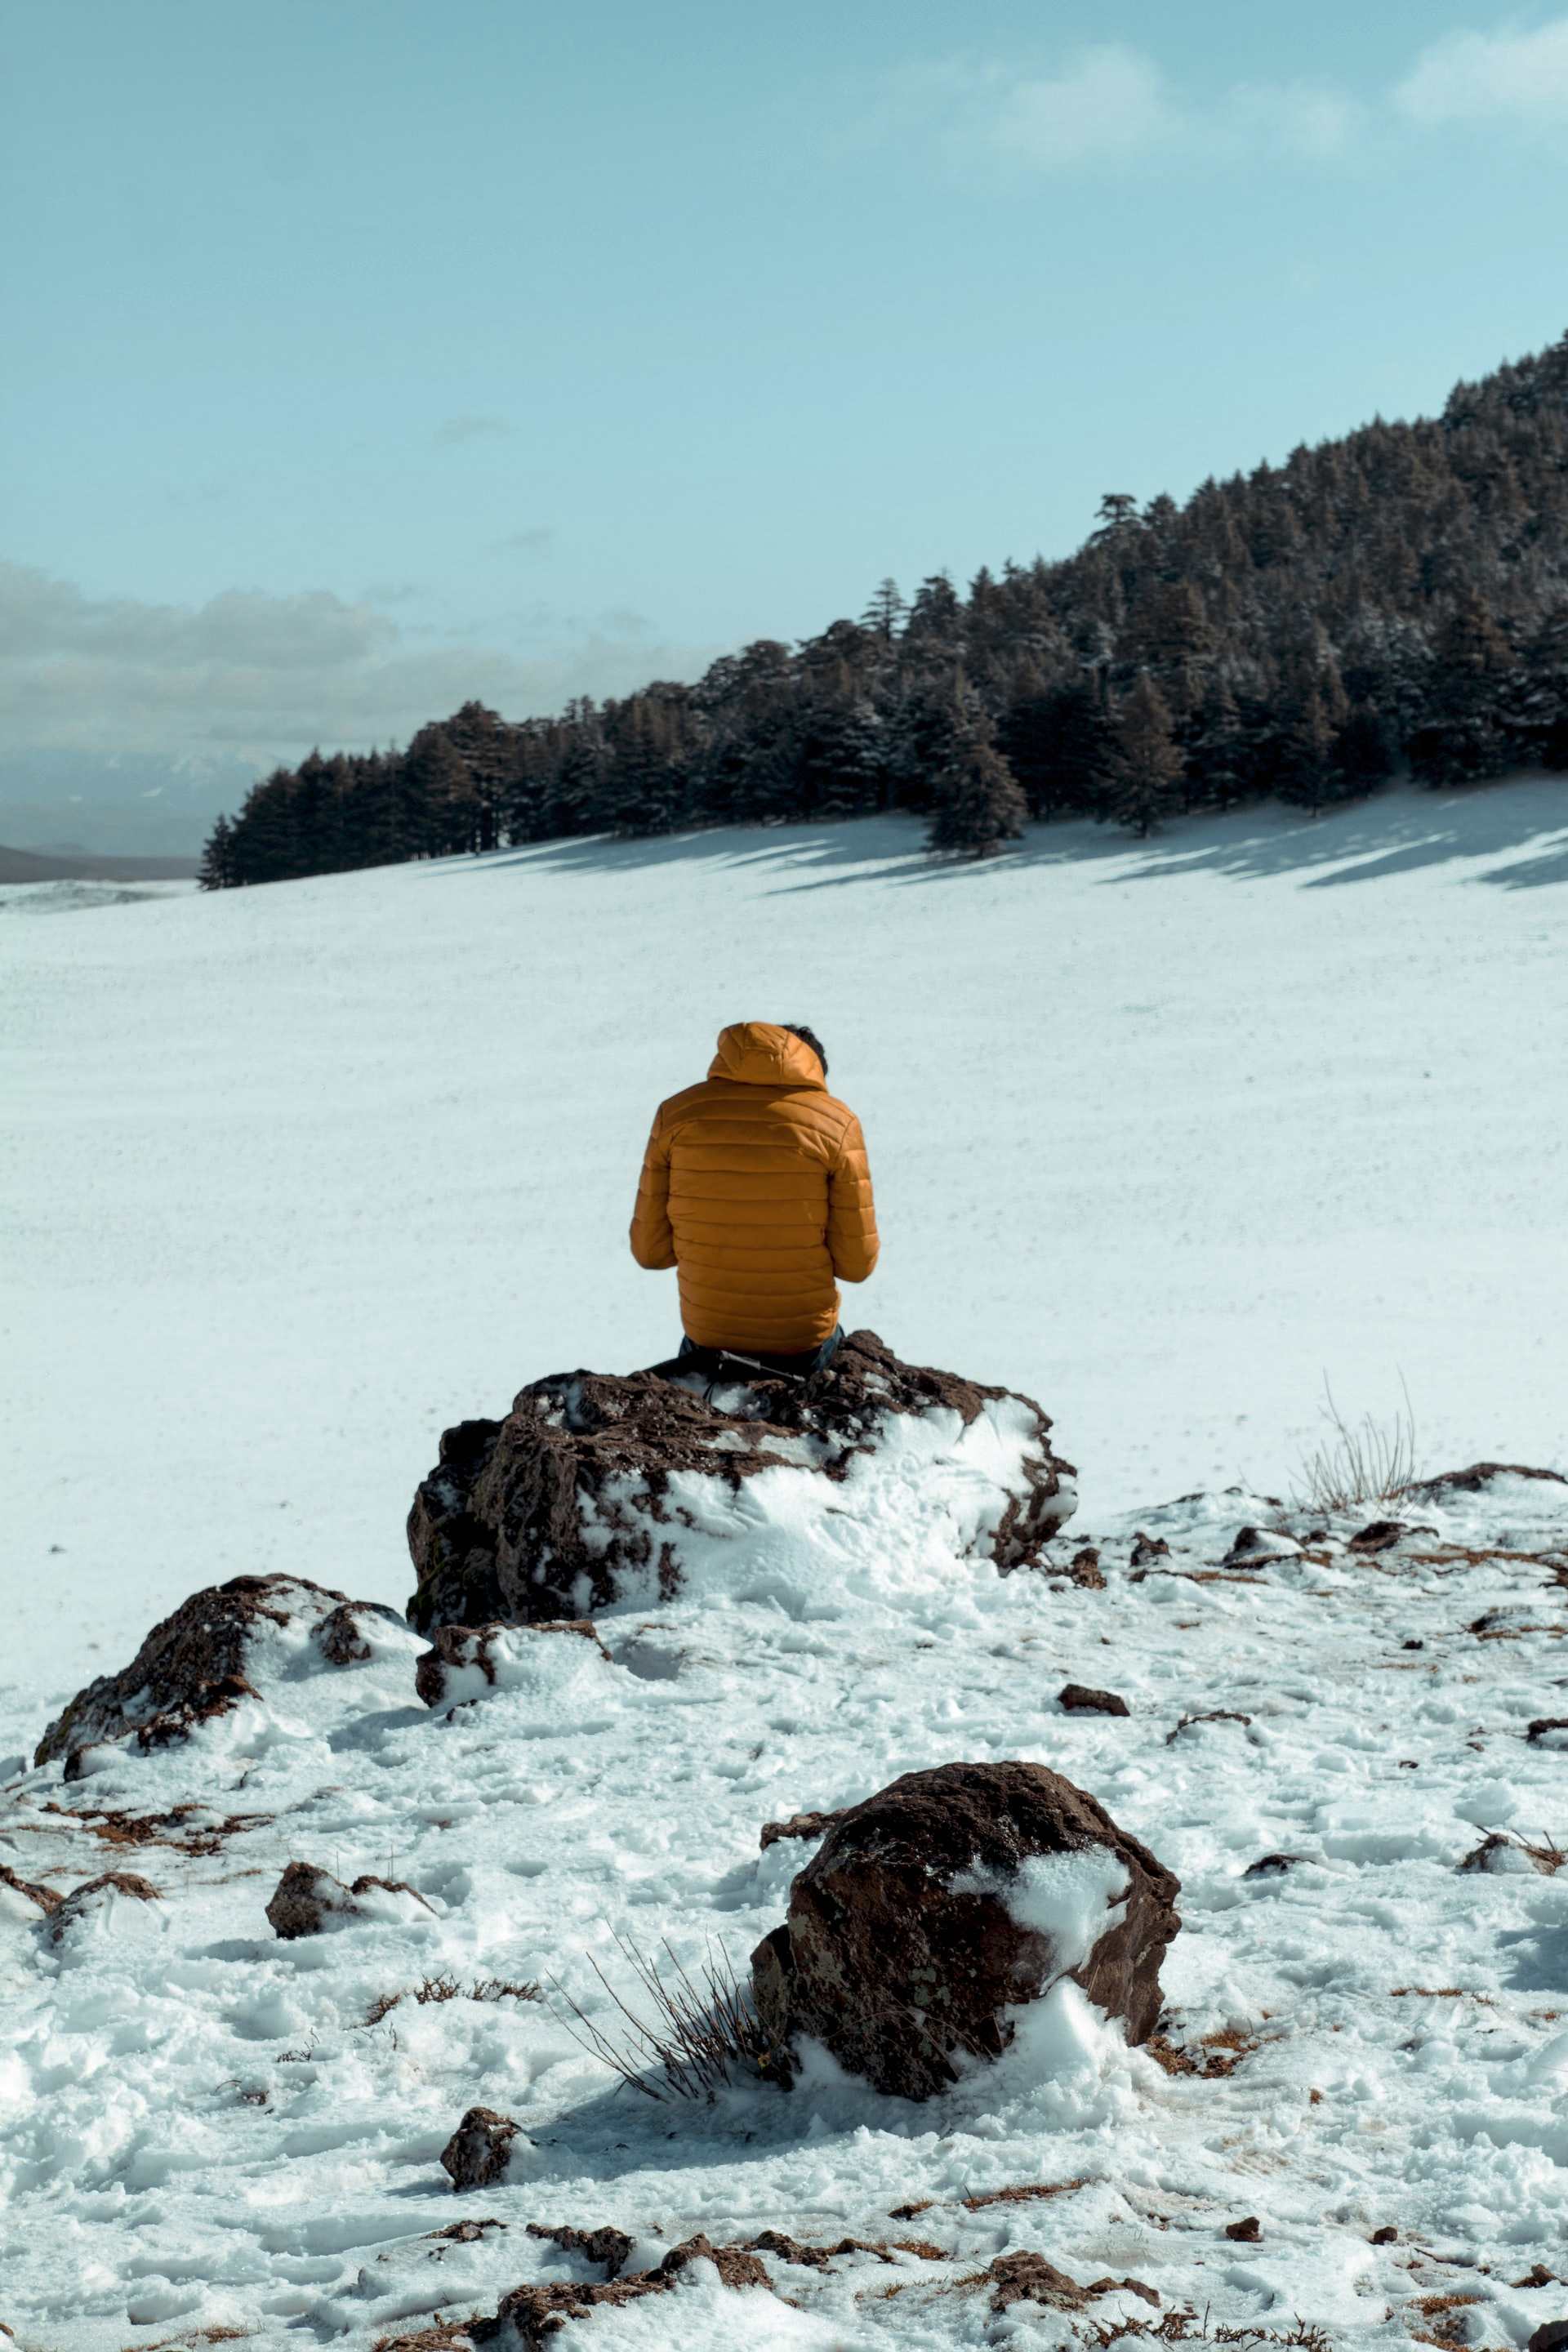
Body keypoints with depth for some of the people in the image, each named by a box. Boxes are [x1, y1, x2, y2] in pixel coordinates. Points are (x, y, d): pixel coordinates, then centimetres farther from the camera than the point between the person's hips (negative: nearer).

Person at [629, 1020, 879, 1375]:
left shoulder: (676, 1113, -7)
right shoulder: (837, 1122, -12)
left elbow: (649, 1249, -4)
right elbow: (857, 1262, -11)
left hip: (707, 1334, 1)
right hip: (803, 1343, -1)